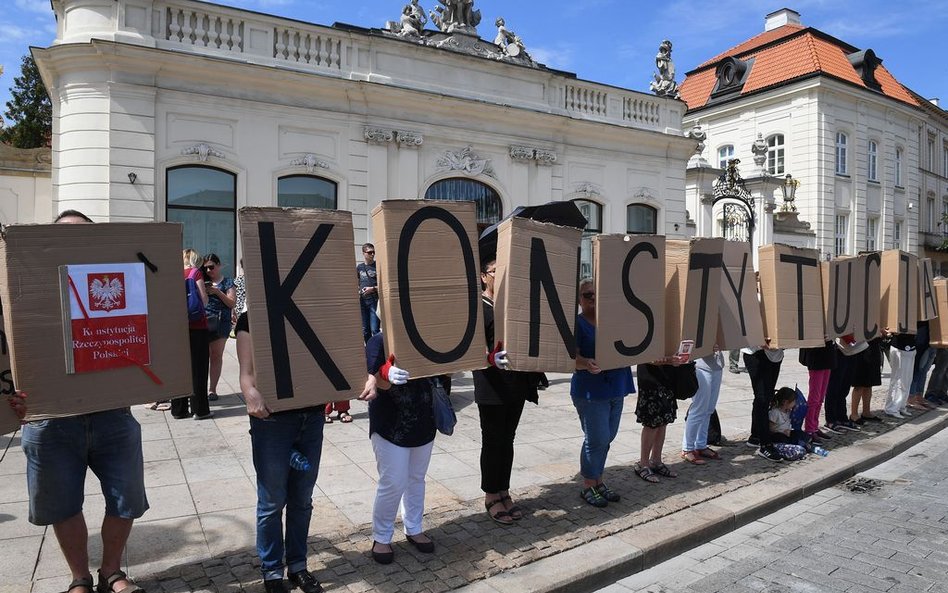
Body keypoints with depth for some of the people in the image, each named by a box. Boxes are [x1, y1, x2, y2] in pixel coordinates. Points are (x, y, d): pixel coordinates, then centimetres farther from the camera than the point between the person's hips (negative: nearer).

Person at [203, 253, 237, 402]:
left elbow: (232, 303, -1)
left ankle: (212, 389, 12)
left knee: (216, 356, 4)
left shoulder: (228, 282, 6)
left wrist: (217, 291, -13)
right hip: (203, 322, 2)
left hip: (220, 322, -2)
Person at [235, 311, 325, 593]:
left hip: (311, 417, 4)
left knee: (302, 499, 15)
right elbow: (247, 372, -11)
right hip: (272, 420, -3)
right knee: (273, 501, 9)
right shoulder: (250, 319, -4)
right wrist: (251, 392, -32)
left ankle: (297, 565, 34)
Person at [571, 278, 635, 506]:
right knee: (597, 439, -3)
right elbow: (572, 356, -18)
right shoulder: (577, 323, -9)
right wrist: (586, 363, -39)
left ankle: (598, 481, 30)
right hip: (590, 391, -7)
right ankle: (588, 487, 15)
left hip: (615, 389, 7)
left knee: (607, 438, 14)